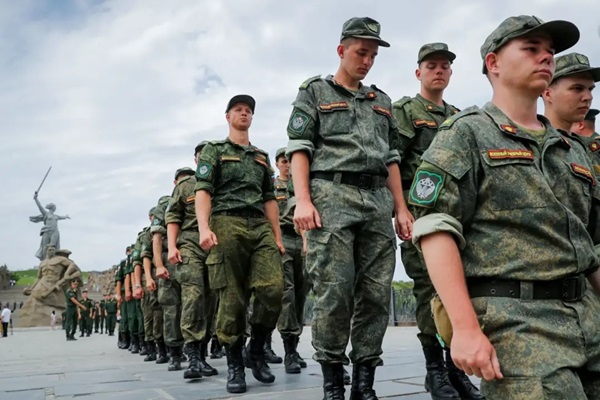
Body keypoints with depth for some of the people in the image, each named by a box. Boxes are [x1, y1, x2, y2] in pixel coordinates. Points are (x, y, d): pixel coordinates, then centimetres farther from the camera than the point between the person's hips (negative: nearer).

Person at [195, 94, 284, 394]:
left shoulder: (262, 156, 25)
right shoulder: (213, 150, 12)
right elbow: (202, 190, -1)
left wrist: (277, 236, 13)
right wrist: (204, 227, -17)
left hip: (261, 226, 4)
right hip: (227, 224, -4)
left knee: (273, 289, -12)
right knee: (232, 298, -4)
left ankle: (257, 350, 9)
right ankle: (234, 364, 8)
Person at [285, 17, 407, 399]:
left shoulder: (382, 101, 24)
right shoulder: (315, 92, 11)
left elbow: (391, 158, 20)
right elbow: (299, 149, 0)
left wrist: (401, 207, 9)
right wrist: (303, 200, -13)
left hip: (378, 199, 5)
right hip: (332, 195, -4)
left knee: (376, 293, 0)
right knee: (334, 292, -9)